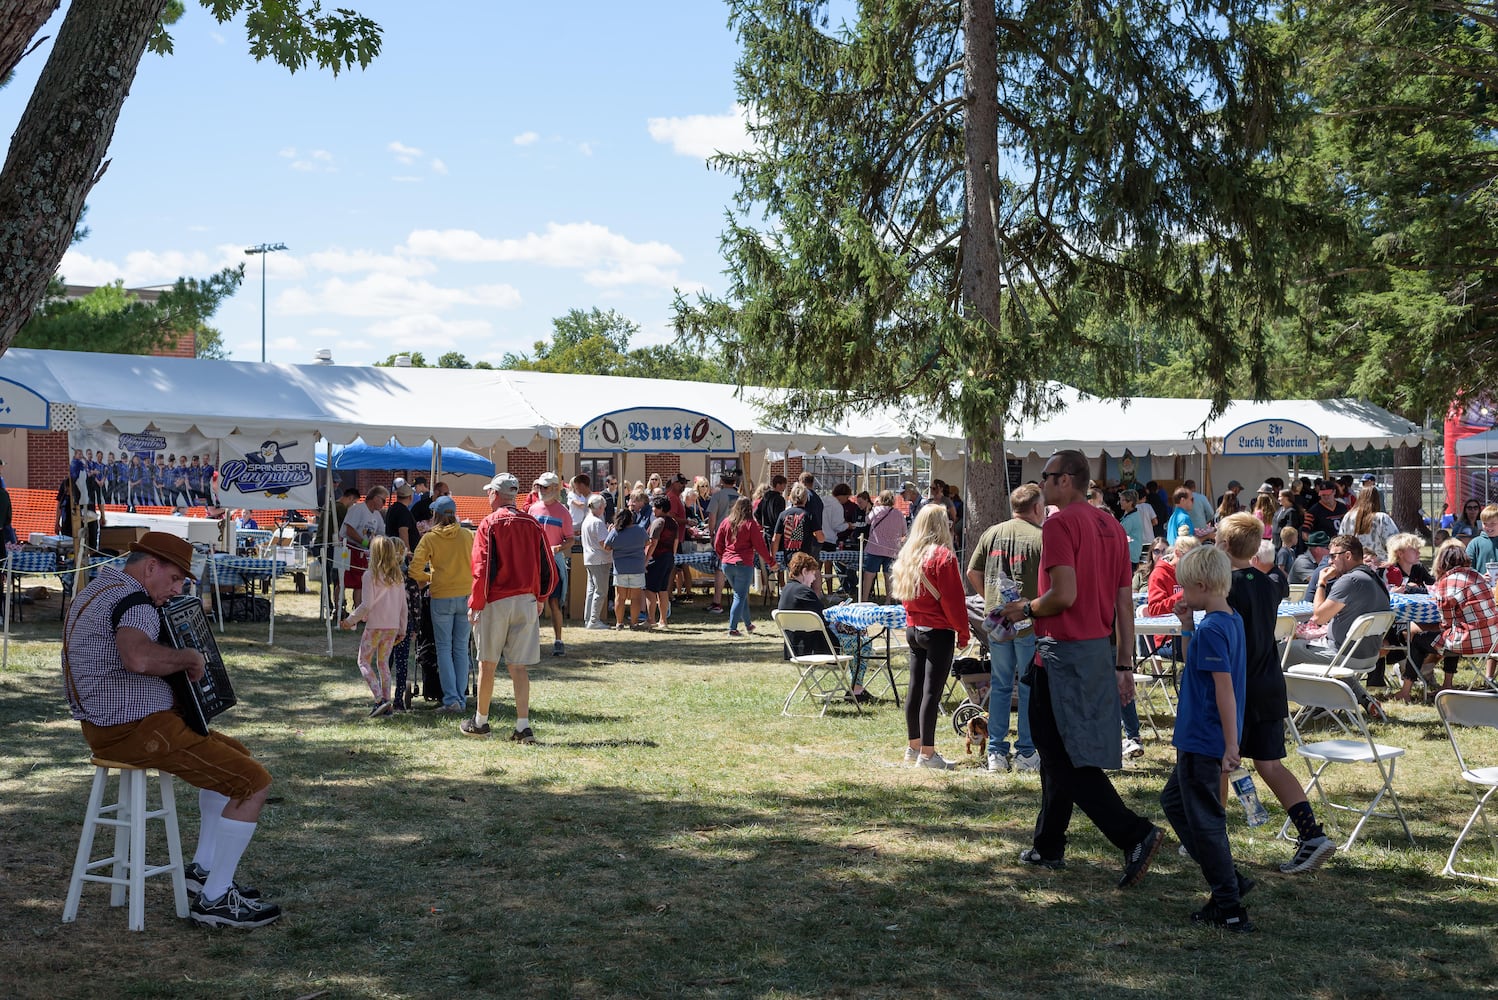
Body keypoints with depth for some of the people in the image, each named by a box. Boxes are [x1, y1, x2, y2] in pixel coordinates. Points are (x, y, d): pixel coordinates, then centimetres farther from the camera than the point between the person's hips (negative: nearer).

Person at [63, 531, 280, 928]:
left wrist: (177, 661, 21)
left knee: (234, 754, 25)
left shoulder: (96, 589, 15)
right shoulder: (133, 601, -19)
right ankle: (215, 899, -5)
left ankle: (203, 867, 24)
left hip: (105, 724, 11)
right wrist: (189, 657, -24)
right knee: (253, 780, -10)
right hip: (137, 730, -11)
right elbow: (140, 658, -41)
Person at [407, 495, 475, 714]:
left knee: (444, 648, 5)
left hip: (442, 597, -2)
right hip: (467, 596, 2)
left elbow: (414, 570, -8)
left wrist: (428, 579, 11)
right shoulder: (468, 535, 2)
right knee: (461, 648, 10)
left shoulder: (429, 538, -4)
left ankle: (451, 700, -3)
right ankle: (461, 699, 10)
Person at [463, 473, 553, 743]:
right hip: (527, 603, 4)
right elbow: (548, 568, 7)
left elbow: (482, 568, -13)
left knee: (487, 663, 9)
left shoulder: (489, 523, -6)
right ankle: (523, 726, -3)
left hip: (496, 602, -4)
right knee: (519, 666, 4)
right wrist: (540, 599, 20)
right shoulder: (532, 525, 7)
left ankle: (480, 722, 20)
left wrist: (475, 604, -5)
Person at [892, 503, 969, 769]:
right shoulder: (943, 557, -14)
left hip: (913, 628, 8)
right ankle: (927, 754, -3)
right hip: (938, 632, -8)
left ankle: (913, 747, 23)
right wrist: (963, 632, -6)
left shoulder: (908, 555, 8)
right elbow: (953, 600, -14)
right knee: (932, 692, -5)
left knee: (915, 688, 14)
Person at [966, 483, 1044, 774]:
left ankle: (996, 753, 13)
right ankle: (1026, 753, 9)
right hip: (1029, 622, -4)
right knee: (1029, 687, 6)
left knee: (999, 685, 12)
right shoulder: (1041, 538, -9)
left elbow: (972, 573, 9)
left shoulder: (992, 534, 5)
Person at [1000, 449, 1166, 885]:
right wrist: (1125, 665, 14)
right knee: (1059, 752, 18)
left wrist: (1026, 610, -6)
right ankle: (1048, 846, 26)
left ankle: (1135, 836, -16)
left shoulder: (1060, 523, -14)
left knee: (1069, 759, -6)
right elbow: (1125, 604, 12)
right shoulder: (1111, 526, 12)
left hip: (1064, 653, -9)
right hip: (1101, 650, 9)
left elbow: (1064, 595, -24)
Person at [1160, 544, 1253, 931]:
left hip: (1202, 742, -10)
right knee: (1174, 801, 22)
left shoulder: (1211, 629, -20)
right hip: (1200, 740, 10)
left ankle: (1229, 907, 4)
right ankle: (1227, 878, 23)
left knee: (1205, 819, -2)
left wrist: (1231, 745, -25)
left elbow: (1224, 688, -24)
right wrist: (1186, 624, 11)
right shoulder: (1231, 620, 9)